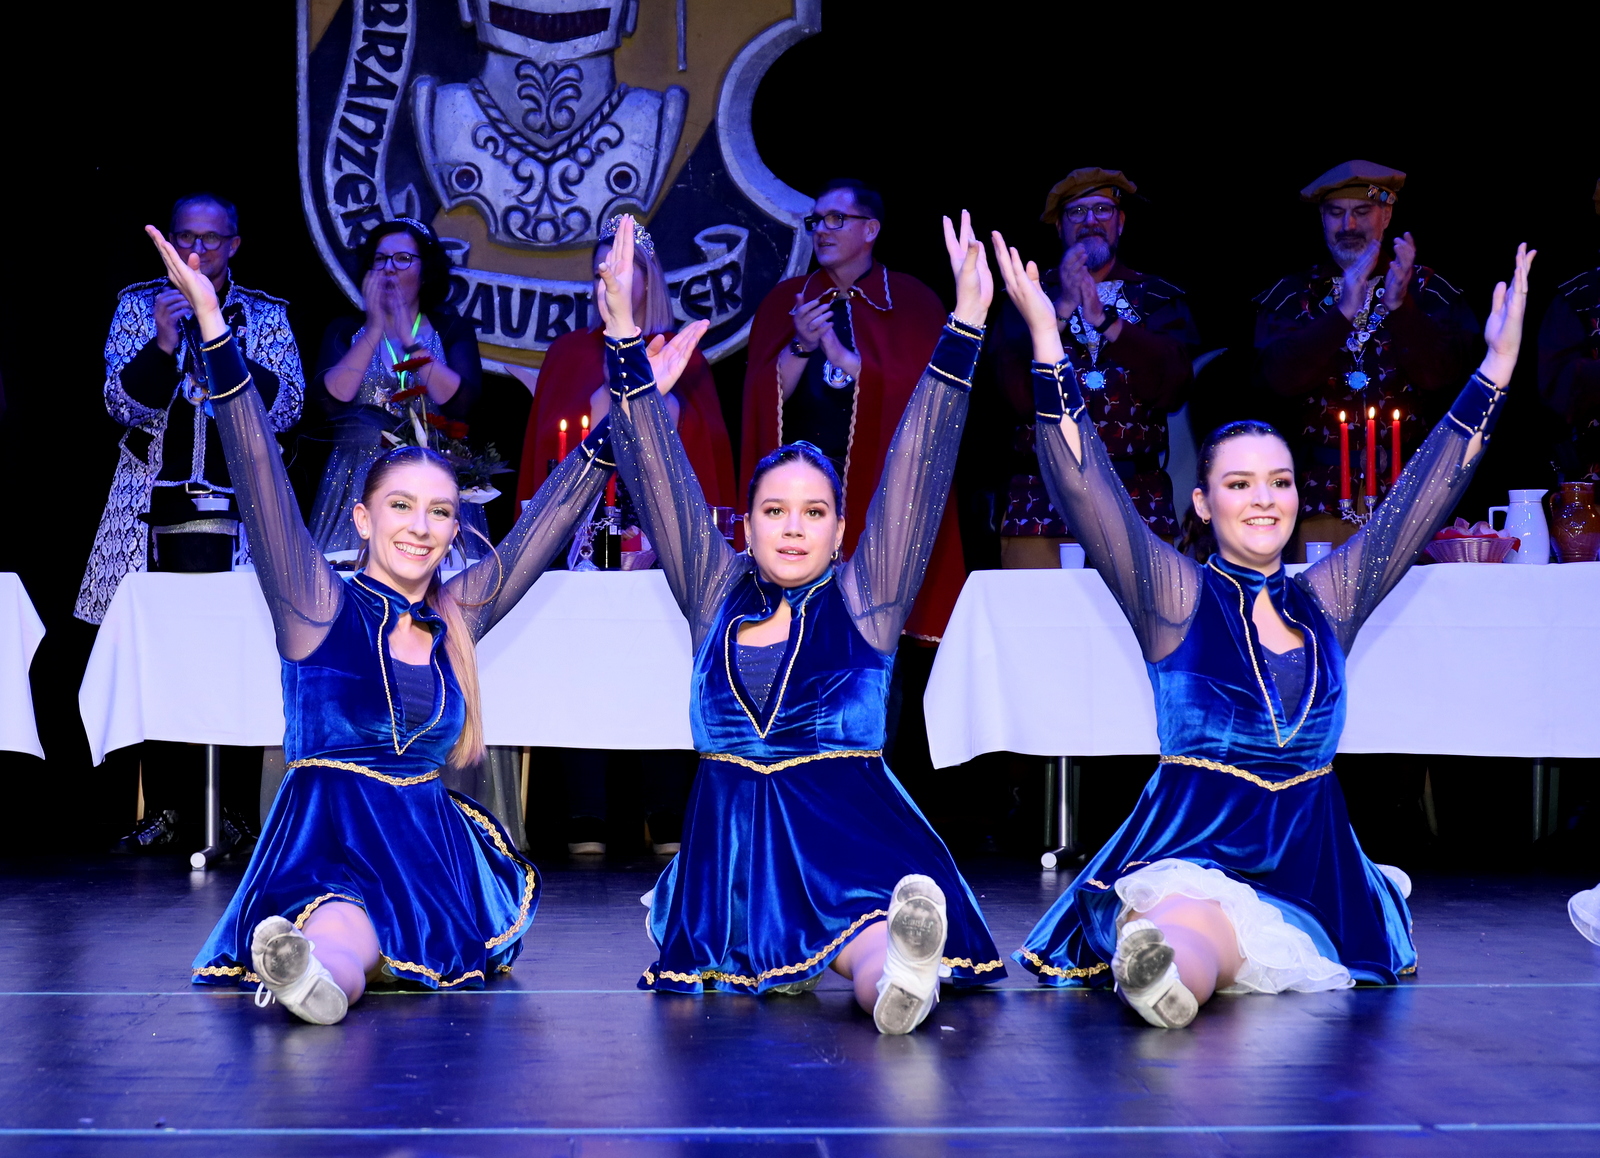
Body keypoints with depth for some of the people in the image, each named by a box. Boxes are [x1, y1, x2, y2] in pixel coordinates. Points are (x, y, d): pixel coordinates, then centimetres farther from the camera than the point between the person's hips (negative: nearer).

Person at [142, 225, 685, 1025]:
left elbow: (553, 515, 16)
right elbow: (260, 477, -8)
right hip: (326, 839, -8)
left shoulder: (456, 618, 14)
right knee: (339, 937, -42)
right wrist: (213, 329, -18)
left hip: (431, 845, 8)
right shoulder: (320, 607, 2)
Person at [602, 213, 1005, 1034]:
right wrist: (622, 334, 1)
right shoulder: (716, 595, 13)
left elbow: (919, 466, 0)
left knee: (870, 944, -38)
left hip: (851, 834, -4)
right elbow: (658, 473, 8)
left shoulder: (863, 598, 7)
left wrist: (965, 326, -5)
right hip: (728, 841, 5)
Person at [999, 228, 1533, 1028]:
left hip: (1314, 859, 8)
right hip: (1194, 852, -8)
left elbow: (1424, 495, 10)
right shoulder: (1175, 596, 0)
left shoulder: (1328, 601, 11)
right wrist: (1047, 342, -22)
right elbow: (1087, 490, -12)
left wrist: (1499, 359, 7)